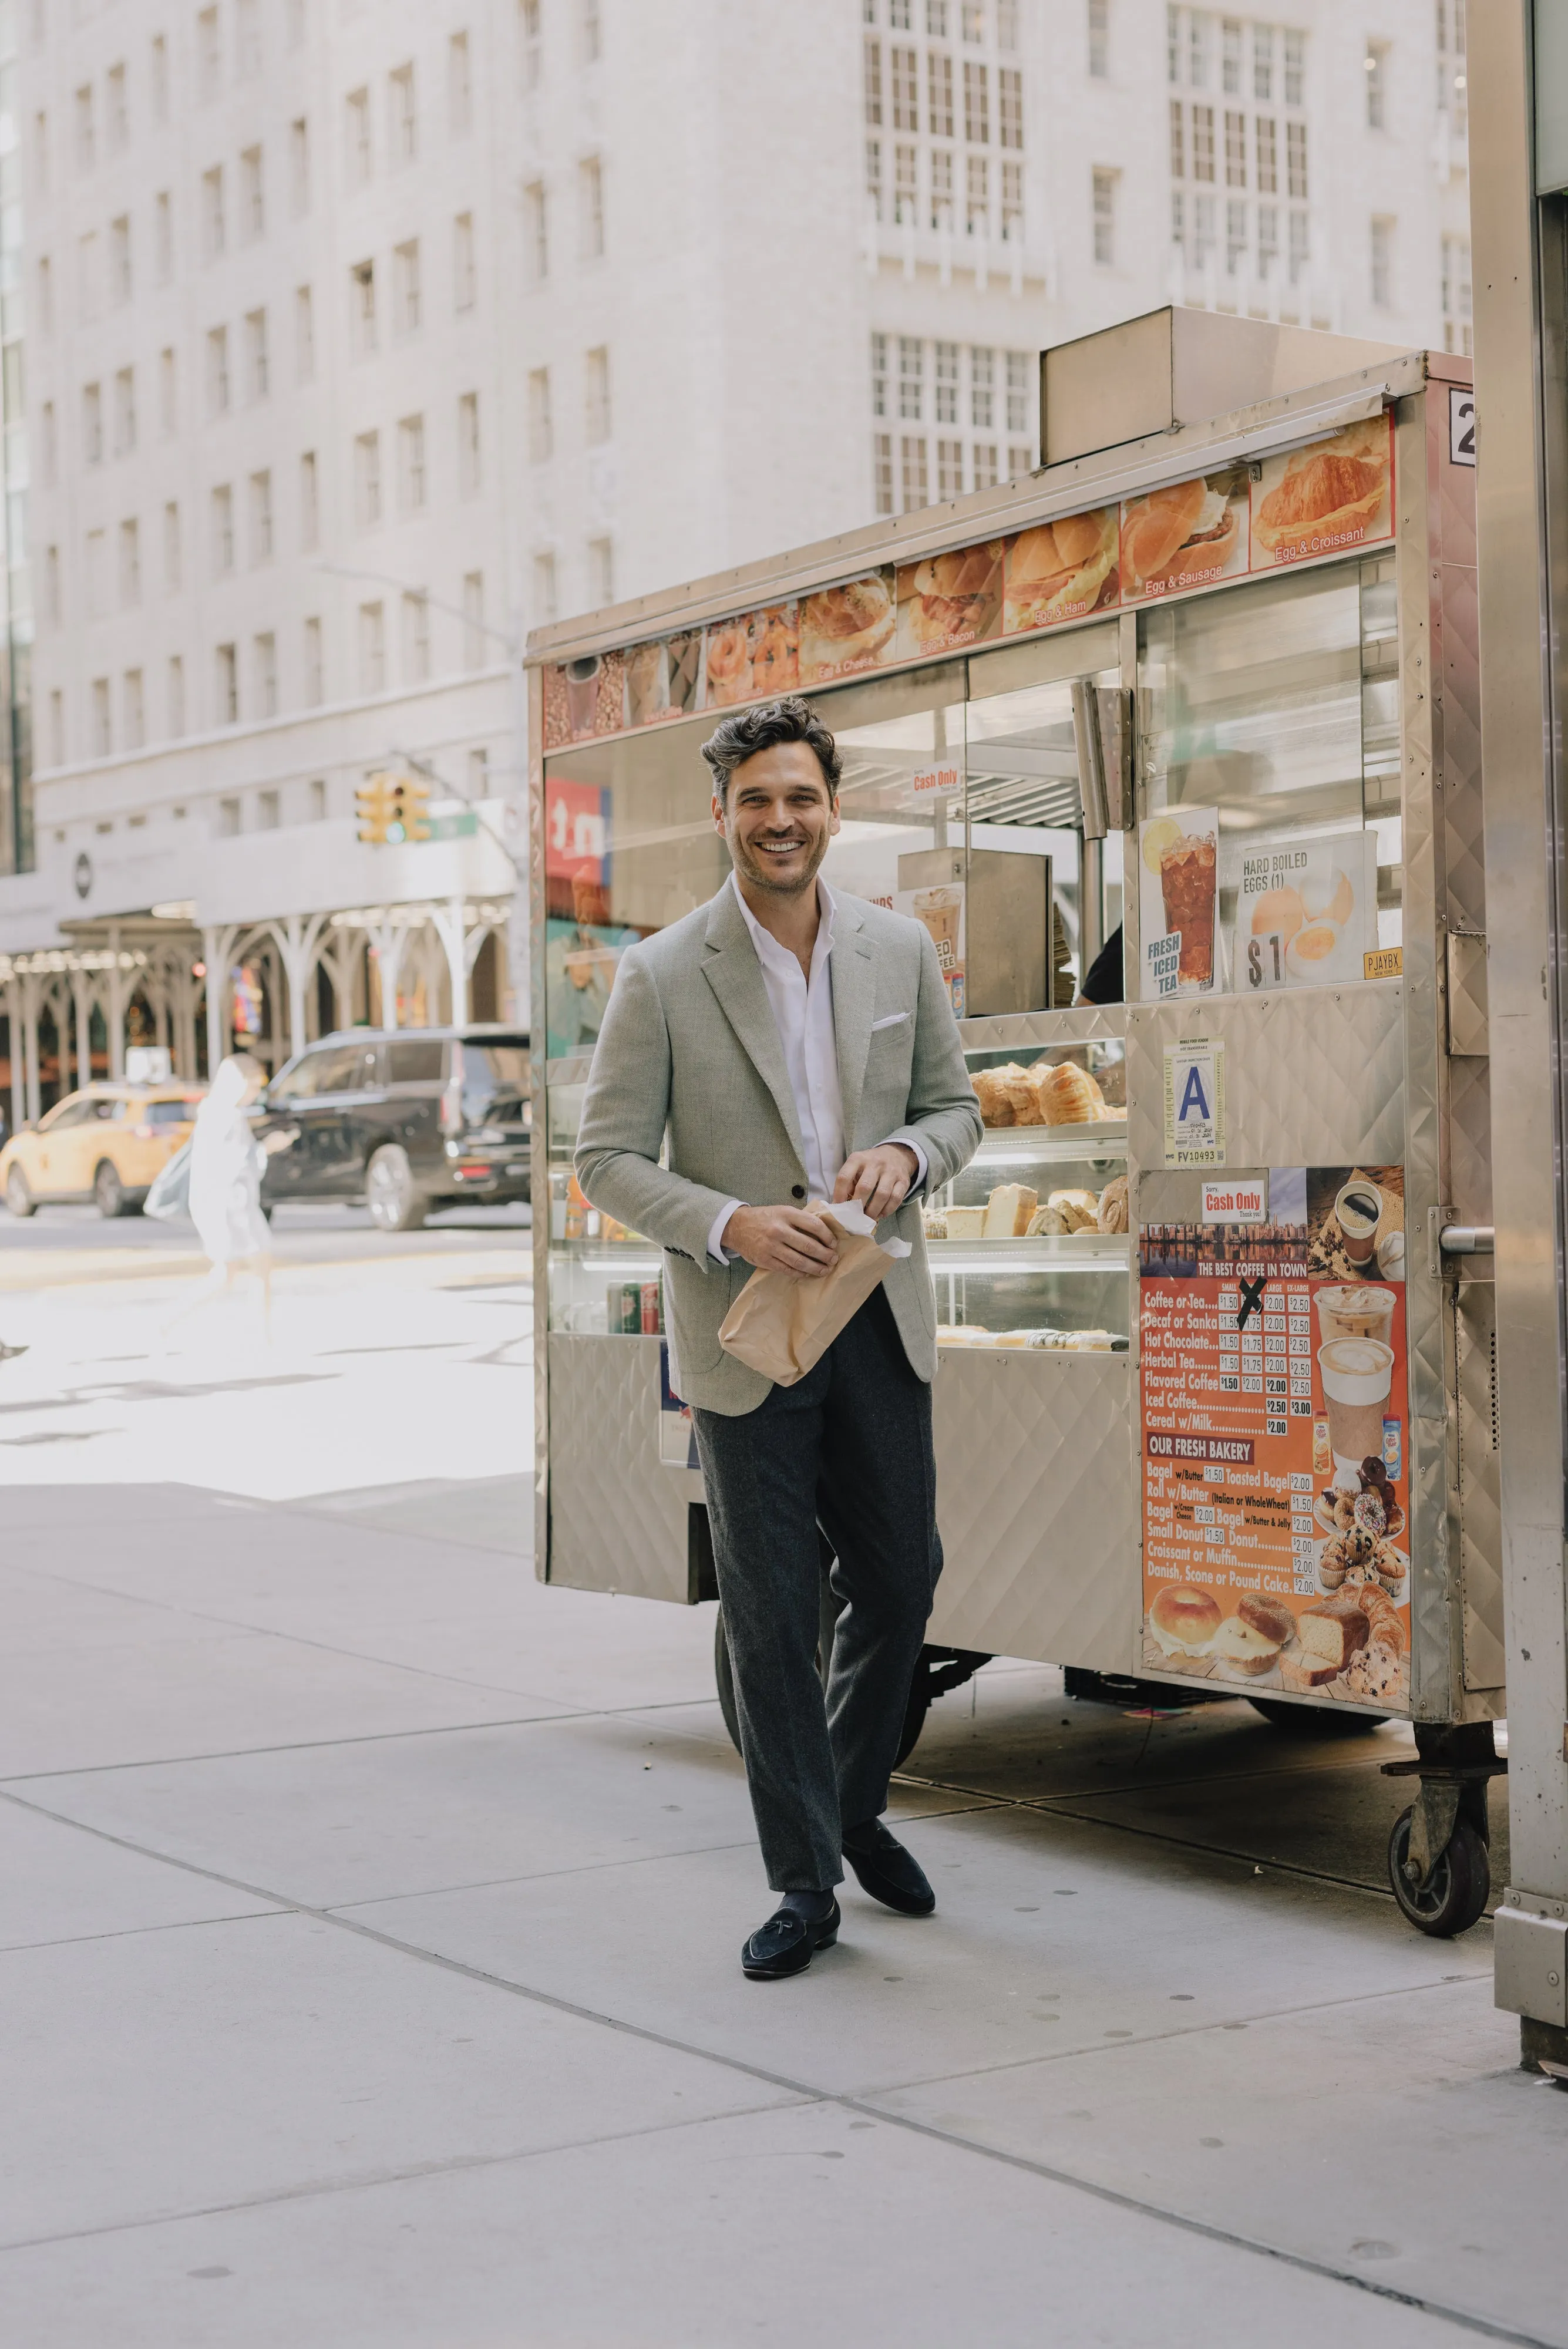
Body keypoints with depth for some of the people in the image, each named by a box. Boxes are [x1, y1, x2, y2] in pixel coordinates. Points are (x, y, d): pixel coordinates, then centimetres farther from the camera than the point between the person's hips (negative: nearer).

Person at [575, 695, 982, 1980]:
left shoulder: (901, 950, 4)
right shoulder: (662, 975, -6)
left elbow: (956, 1105, 12)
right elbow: (609, 1157, -5)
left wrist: (905, 1156, -11)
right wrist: (731, 1225, -20)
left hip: (879, 1317, 3)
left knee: (901, 1581, 11)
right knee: (772, 1612, 1)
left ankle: (857, 1806, 37)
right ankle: (805, 1882, 13)